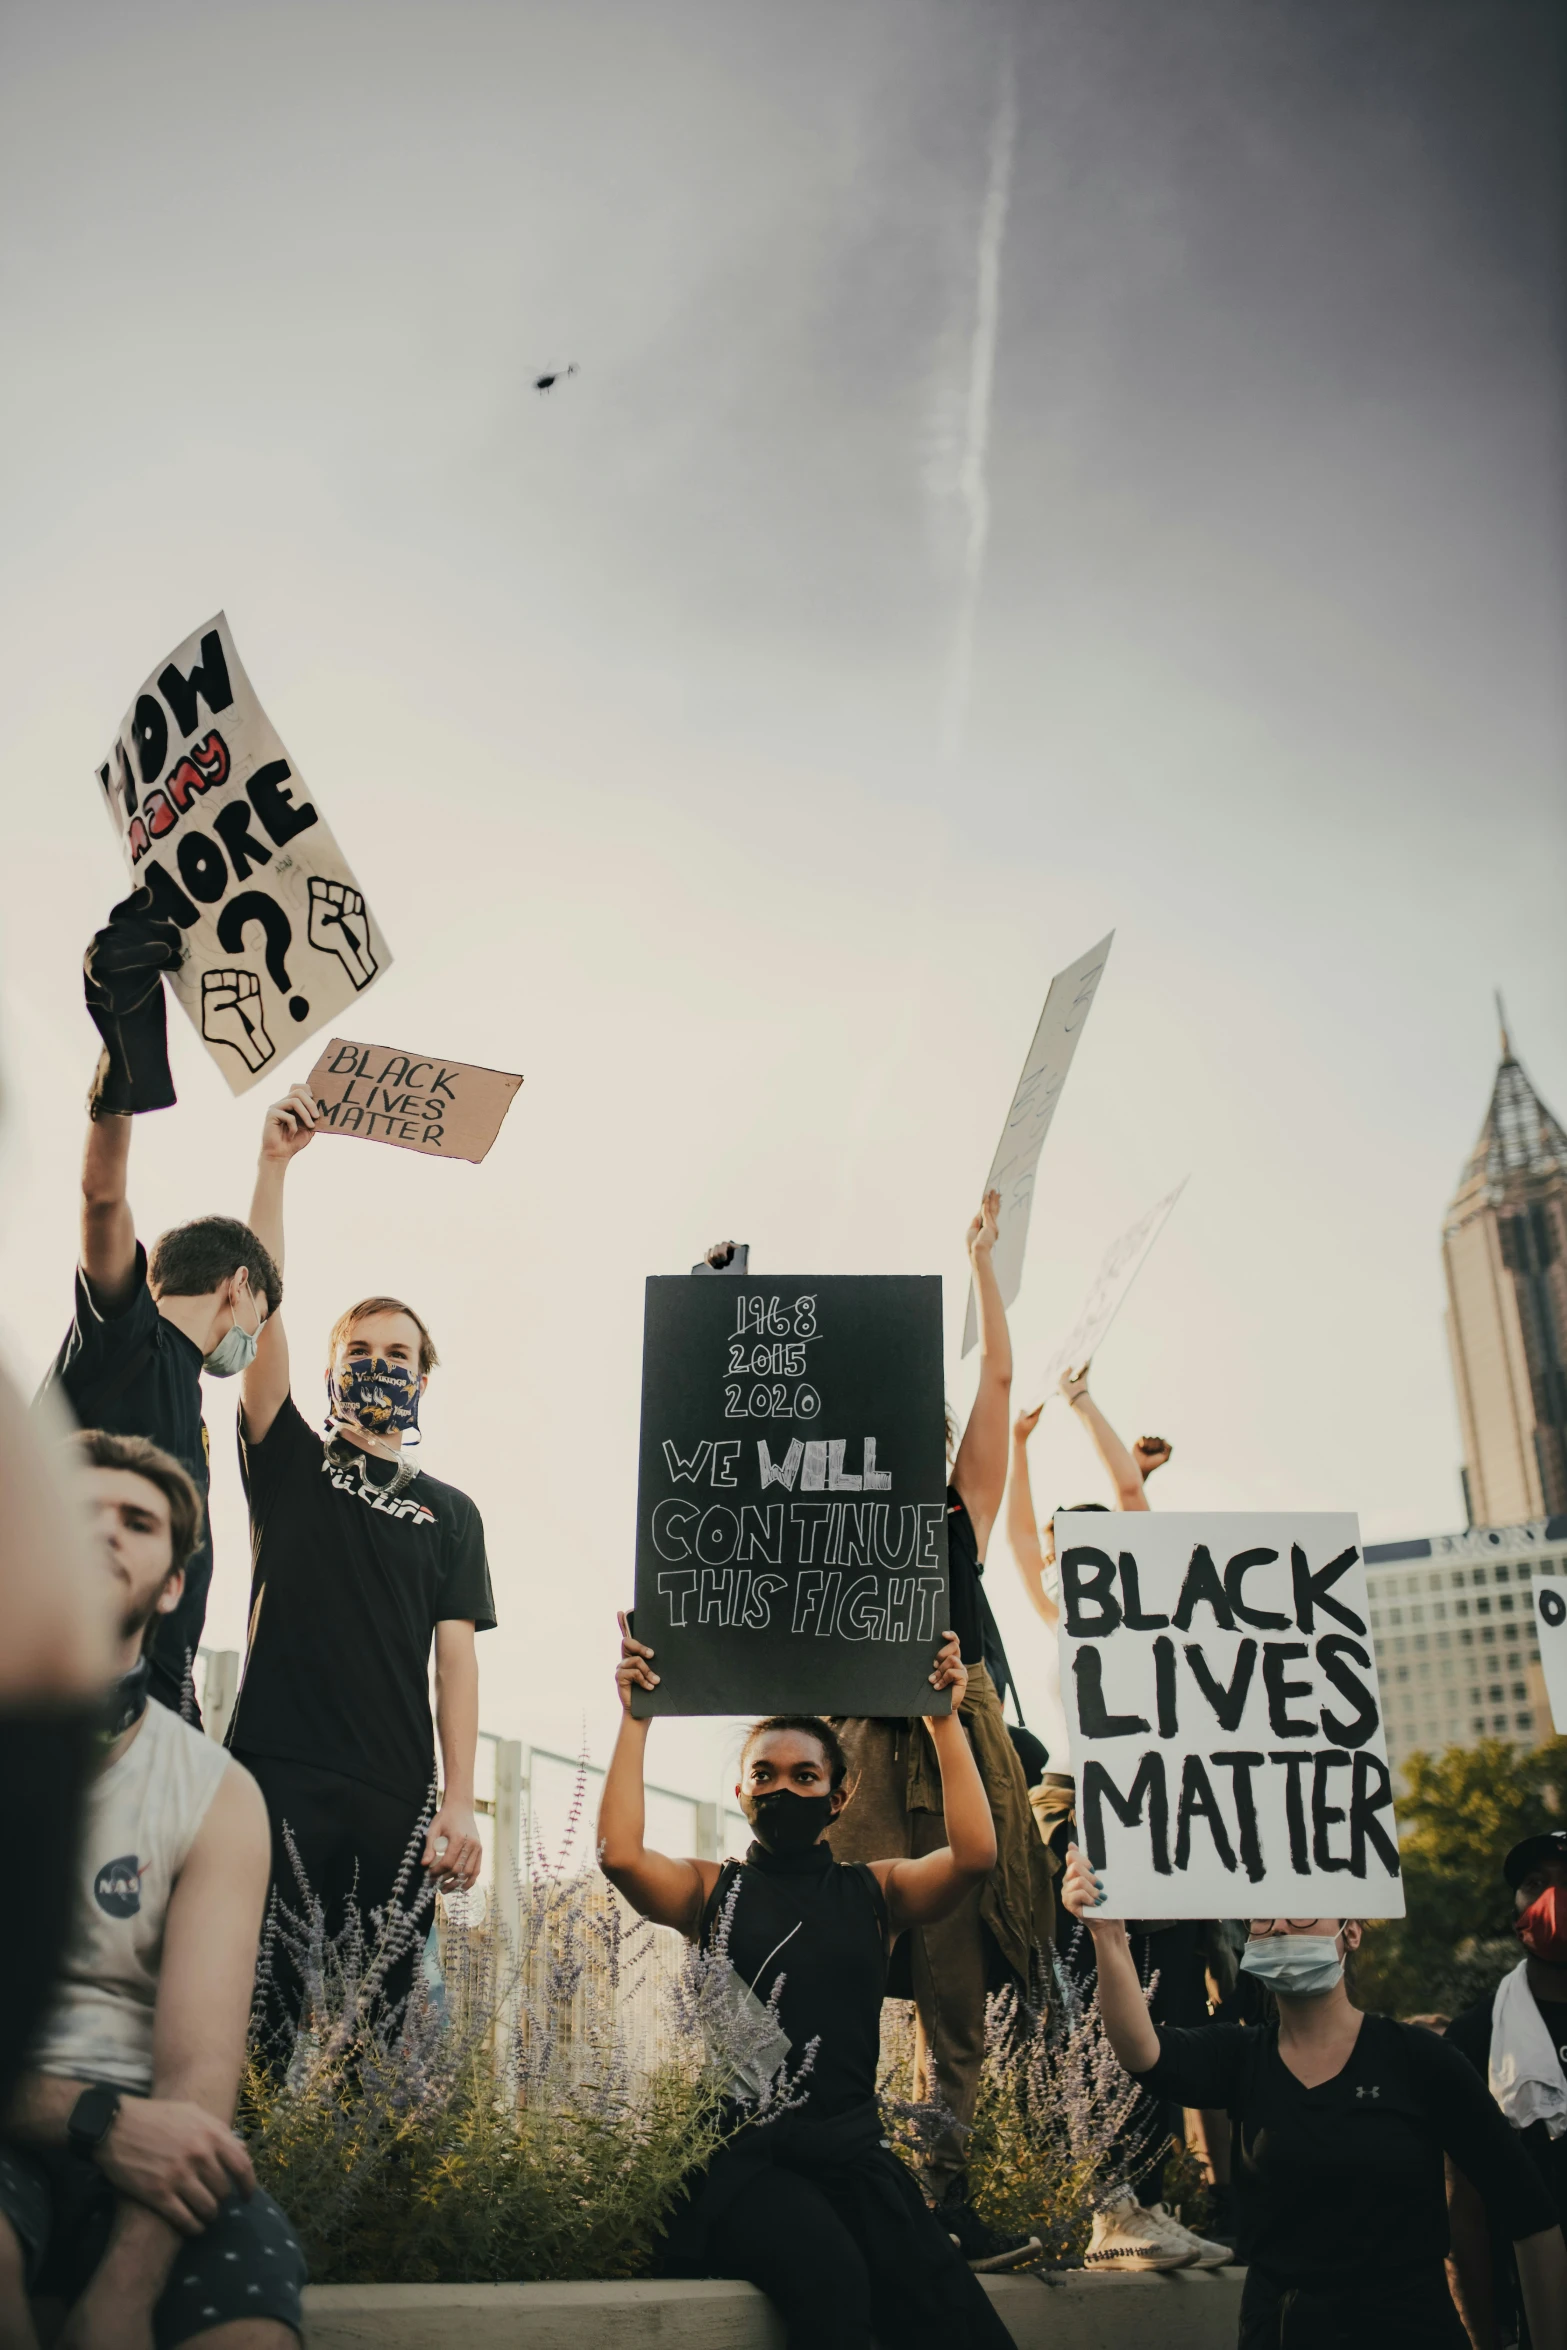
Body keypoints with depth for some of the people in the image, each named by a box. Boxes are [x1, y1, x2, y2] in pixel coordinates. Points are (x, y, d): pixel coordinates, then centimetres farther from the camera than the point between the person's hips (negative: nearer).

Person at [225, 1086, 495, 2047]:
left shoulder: (451, 1512, 17)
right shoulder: (291, 1465, 14)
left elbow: (456, 1657, 8)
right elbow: (263, 1310, 3)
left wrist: (461, 1802, -4)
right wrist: (275, 1163, -5)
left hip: (396, 1796, 2)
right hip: (279, 1773, -1)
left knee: (383, 2013, -2)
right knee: (261, 1999, -9)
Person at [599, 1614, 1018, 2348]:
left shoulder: (874, 1890, 15)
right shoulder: (712, 1890, 12)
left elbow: (975, 1854, -2)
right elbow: (619, 1854, -7)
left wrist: (945, 1720, -2)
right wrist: (635, 1718, -4)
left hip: (851, 2148, 2)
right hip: (742, 2150, -2)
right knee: (831, 2279, -33)